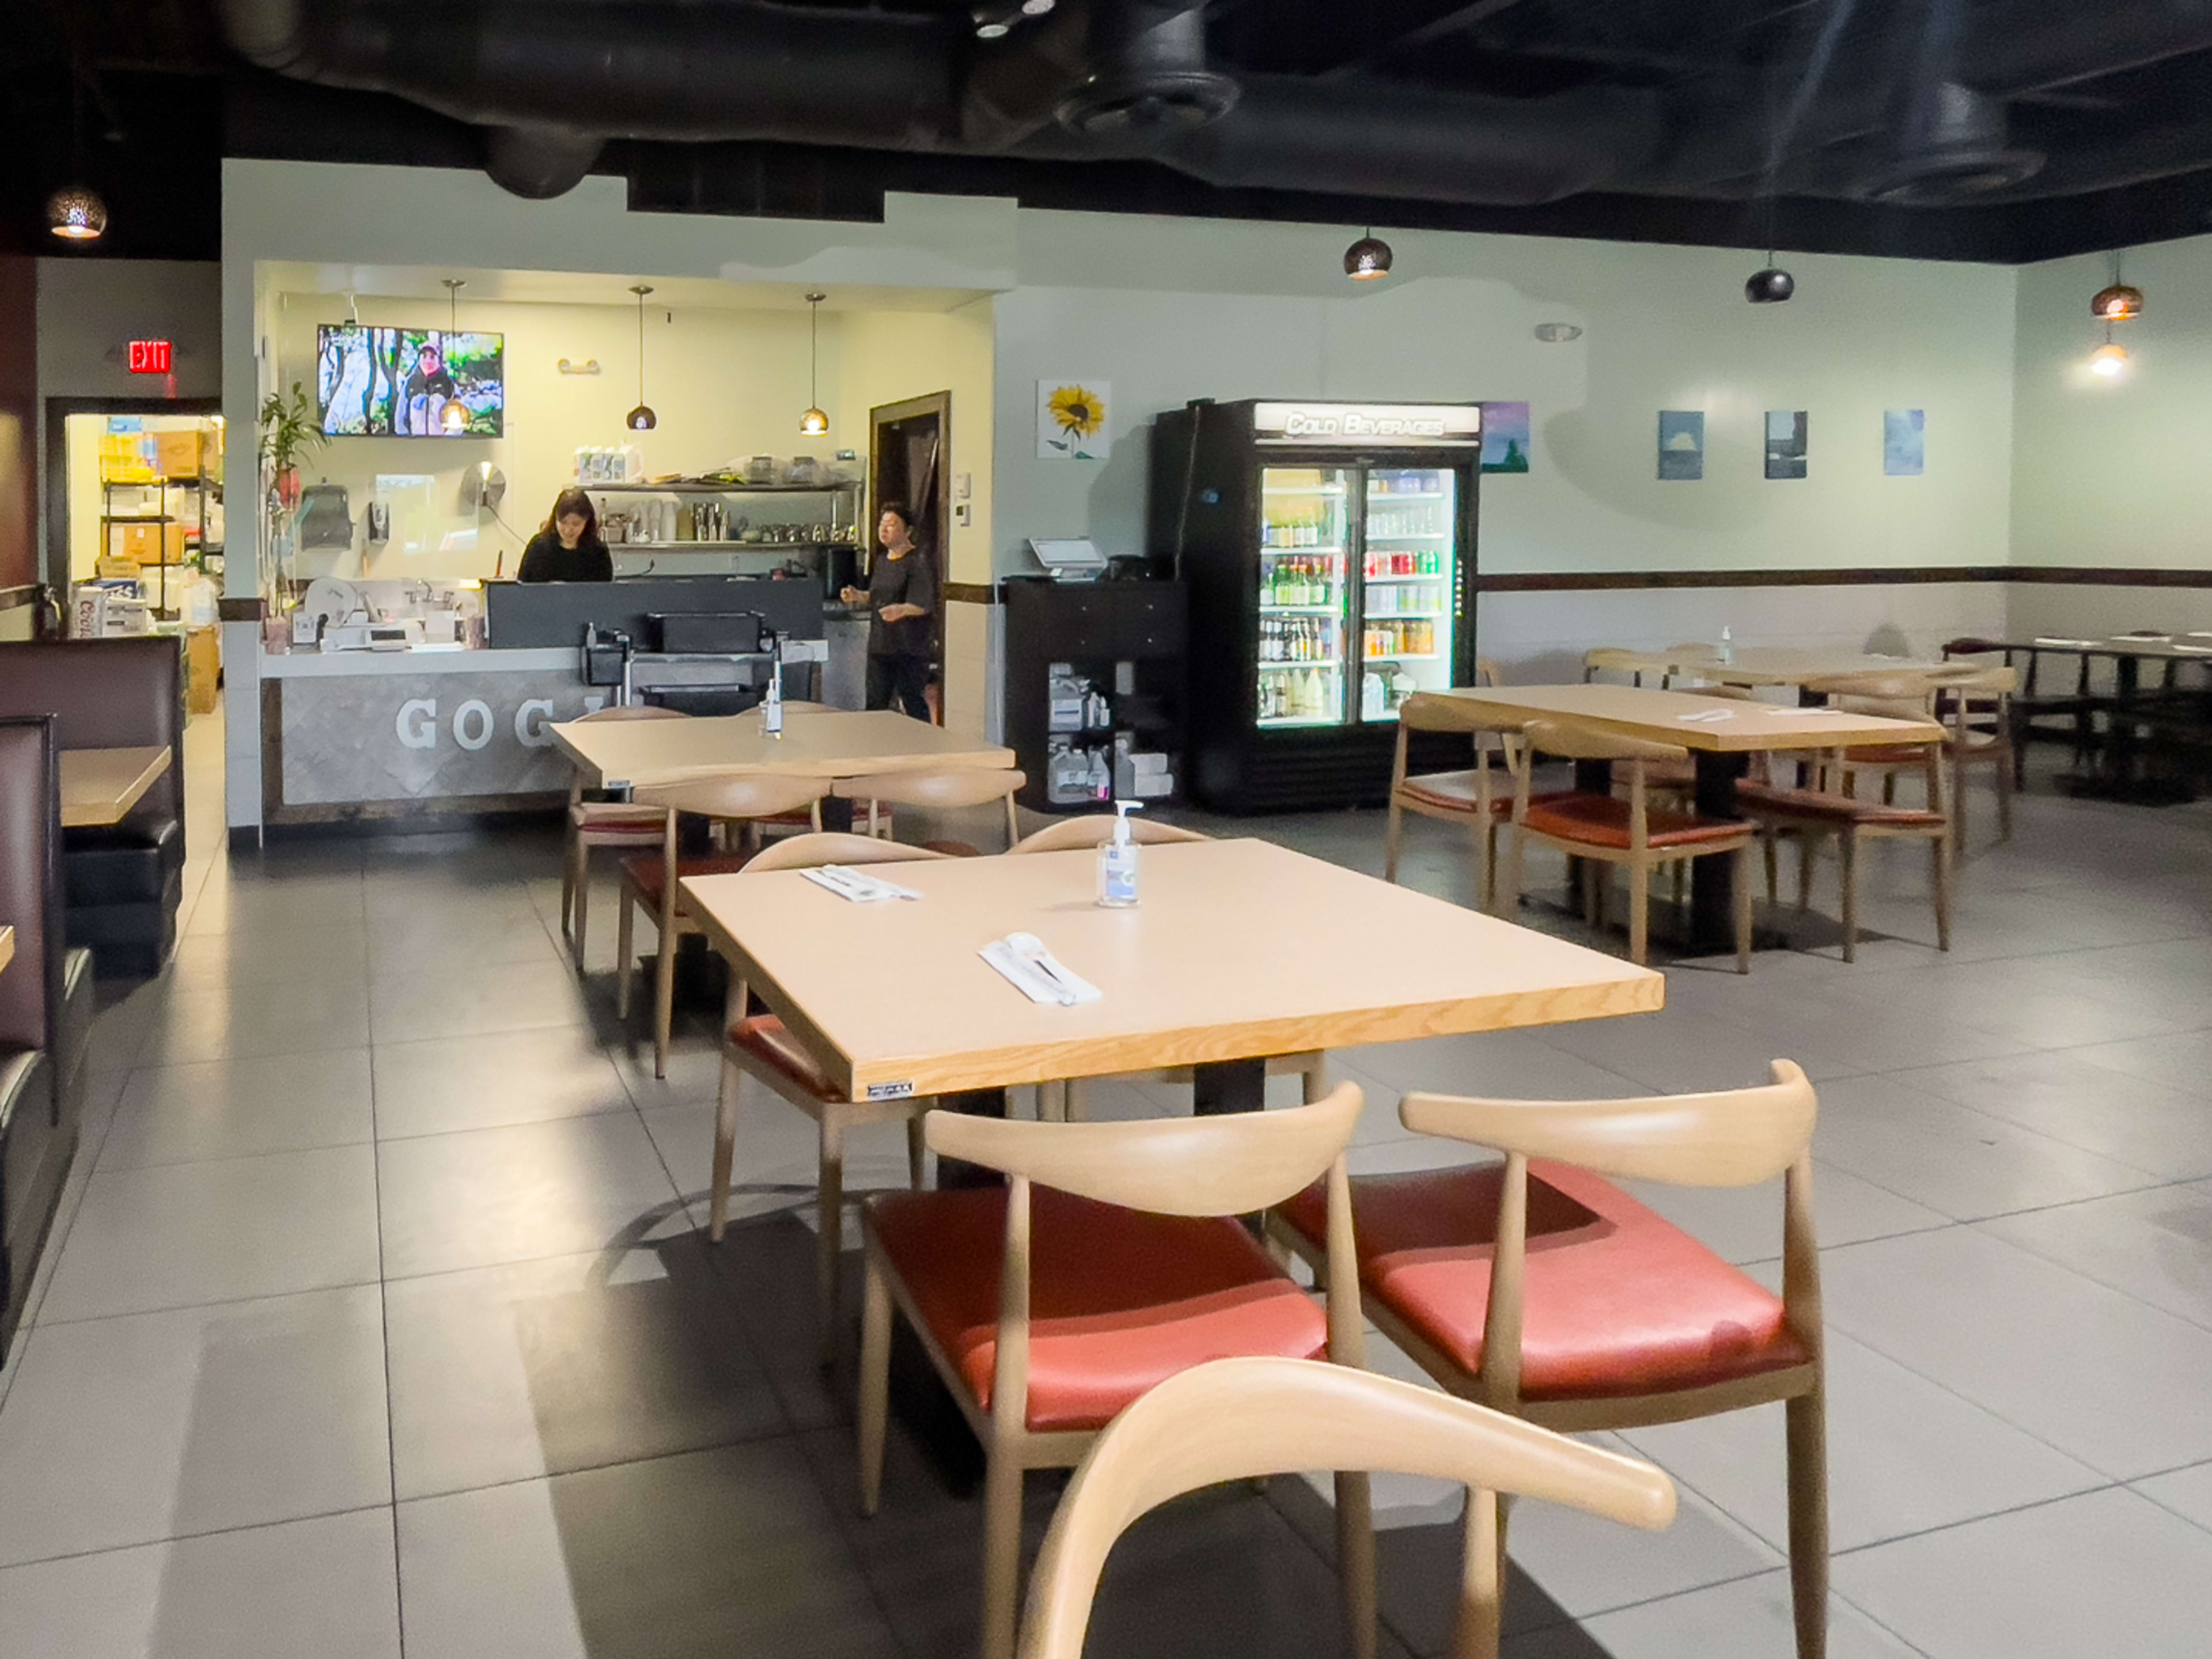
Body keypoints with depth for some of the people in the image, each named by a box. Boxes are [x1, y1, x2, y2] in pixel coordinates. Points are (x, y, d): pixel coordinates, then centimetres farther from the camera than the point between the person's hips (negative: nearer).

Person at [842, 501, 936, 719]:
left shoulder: (919, 560, -10)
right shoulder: (882, 560, 15)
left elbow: (925, 604, -18)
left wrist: (902, 610, -36)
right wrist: (858, 596, 7)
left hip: (910, 646, -8)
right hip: (880, 642, 8)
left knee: (914, 705, -4)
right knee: (875, 704, 9)